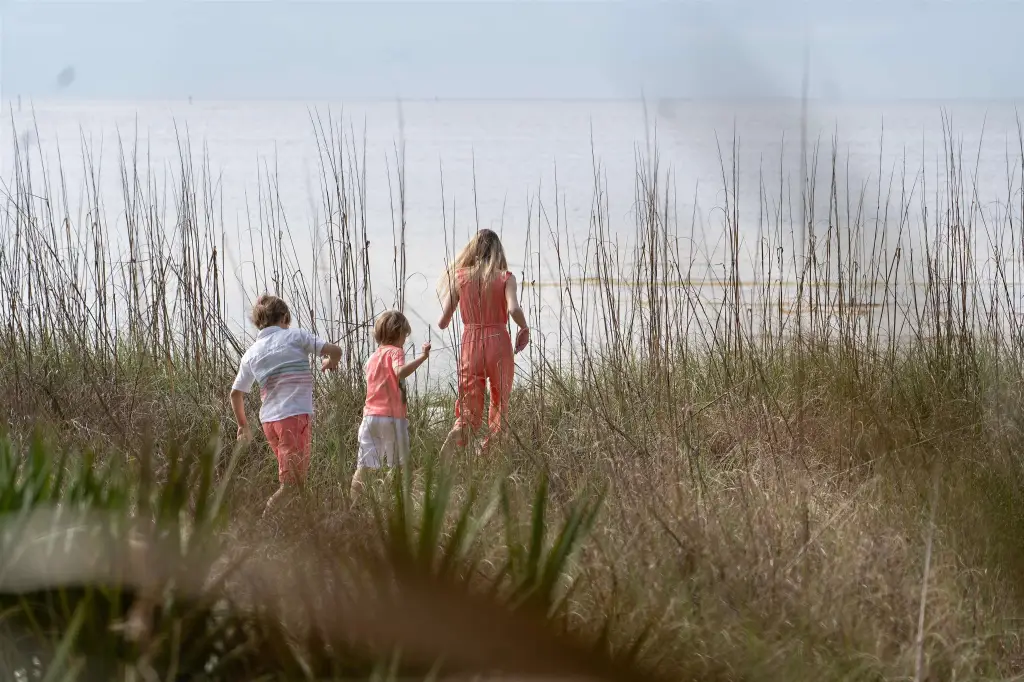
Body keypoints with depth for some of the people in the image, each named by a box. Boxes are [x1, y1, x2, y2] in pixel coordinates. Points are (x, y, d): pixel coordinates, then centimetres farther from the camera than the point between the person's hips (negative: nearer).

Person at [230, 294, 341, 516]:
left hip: (269, 420, 6)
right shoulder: (295, 336, 1)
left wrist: (243, 424, 29)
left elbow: (236, 393, 16)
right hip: (295, 416, -6)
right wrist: (330, 363, 18)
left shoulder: (250, 354, 14)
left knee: (289, 480, 17)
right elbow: (334, 350, -5)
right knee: (292, 483, -6)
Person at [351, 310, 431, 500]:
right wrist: (422, 357, -28)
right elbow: (400, 372, -25)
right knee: (397, 464, 0)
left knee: (364, 465, 3)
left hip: (370, 415, 6)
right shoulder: (395, 351, -5)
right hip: (392, 416, -6)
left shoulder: (373, 357, 18)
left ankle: (354, 501, -4)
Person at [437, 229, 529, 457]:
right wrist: (524, 328, 1)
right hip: (499, 344, -1)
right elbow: (514, 309, -19)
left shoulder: (459, 277, 3)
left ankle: (455, 436, -26)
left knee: (469, 410, 5)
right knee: (499, 406, 15)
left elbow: (442, 322, 3)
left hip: (470, 344, 1)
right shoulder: (505, 278, -2)